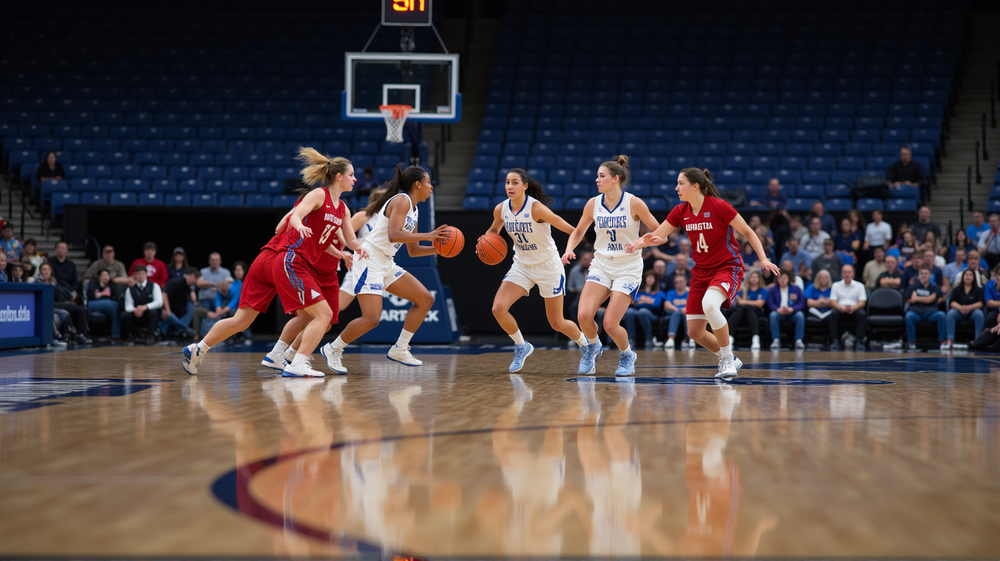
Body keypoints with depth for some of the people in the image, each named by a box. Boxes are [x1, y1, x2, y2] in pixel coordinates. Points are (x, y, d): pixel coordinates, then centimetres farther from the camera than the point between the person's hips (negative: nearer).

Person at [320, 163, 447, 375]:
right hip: (369, 260, -10)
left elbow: (413, 250, 23)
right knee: (371, 319, -18)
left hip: (386, 263, 10)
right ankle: (333, 349, 4)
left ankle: (399, 350, 11)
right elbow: (393, 235, -26)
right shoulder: (401, 200, -12)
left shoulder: (413, 209, 16)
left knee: (425, 299, 6)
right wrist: (427, 236, -22)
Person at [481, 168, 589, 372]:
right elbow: (494, 229, 14)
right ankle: (521, 347, 11)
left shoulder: (536, 208, -24)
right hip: (522, 265, 5)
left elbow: (567, 228, -22)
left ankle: (586, 344, 34)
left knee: (557, 323, 3)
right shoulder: (501, 209, -7)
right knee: (498, 308, -14)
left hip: (548, 266, -5)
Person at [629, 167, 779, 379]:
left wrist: (763, 259, -16)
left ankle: (727, 357, -18)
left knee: (709, 304, -37)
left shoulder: (719, 207, -15)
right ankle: (729, 360, 26)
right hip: (701, 272, 6)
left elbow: (748, 232, -7)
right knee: (695, 332, 0)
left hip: (727, 268, -6)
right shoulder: (680, 212, 1)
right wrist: (644, 240, -18)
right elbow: (657, 235, 5)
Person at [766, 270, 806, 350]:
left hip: (792, 313, 0)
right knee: (773, 315, -33)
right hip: (779, 313, 0)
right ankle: (776, 340, -32)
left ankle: (799, 341, -30)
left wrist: (791, 309, -22)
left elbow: (802, 303, -2)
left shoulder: (796, 289, 6)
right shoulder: (772, 290, 6)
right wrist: (778, 309, -26)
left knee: (800, 315, -31)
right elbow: (771, 304, -3)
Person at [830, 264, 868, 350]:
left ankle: (859, 341, -30)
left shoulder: (859, 286, 13)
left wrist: (853, 308, -21)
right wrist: (842, 308, -20)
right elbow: (832, 302, 3)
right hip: (841, 311, 0)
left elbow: (862, 303, 2)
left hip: (854, 311, 0)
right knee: (833, 314, -33)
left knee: (862, 314, -33)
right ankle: (835, 340, -29)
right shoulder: (836, 285, 15)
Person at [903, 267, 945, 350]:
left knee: (941, 315, -31)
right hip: (916, 311, -1)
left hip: (931, 312, 1)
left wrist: (917, 298, -2)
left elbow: (931, 299, -3)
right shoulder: (913, 287, 15)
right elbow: (908, 300, 6)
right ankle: (911, 342, -24)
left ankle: (942, 341, -24)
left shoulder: (935, 288, 13)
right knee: (909, 316, -35)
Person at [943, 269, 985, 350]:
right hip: (959, 311, 0)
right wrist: (961, 308, -25)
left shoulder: (978, 290, 14)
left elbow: (981, 303, -2)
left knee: (979, 314, -34)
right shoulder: (956, 290, 15)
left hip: (973, 311, 0)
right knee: (951, 313, -32)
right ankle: (950, 340, -42)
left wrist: (969, 307, -24)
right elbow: (952, 303, 0)